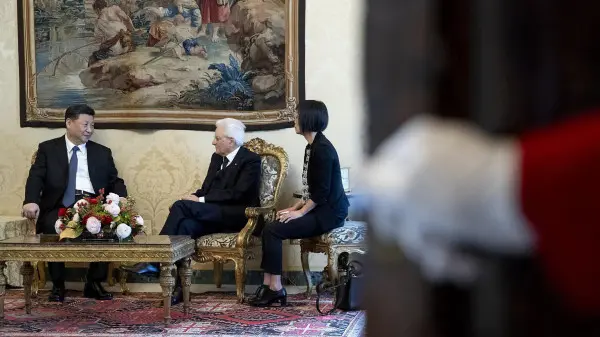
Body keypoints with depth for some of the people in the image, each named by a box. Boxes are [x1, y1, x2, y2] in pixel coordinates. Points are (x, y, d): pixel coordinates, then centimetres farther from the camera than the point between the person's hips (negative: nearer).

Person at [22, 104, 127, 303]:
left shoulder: (102, 152, 21)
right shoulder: (48, 149, 13)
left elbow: (115, 182, 15)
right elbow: (36, 177, 0)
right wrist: (31, 201, -21)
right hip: (60, 206, -2)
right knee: (53, 226, -35)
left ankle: (94, 283, -14)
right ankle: (58, 285, -16)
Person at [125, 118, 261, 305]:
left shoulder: (251, 160, -6)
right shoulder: (217, 158, 19)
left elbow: (237, 194, -17)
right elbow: (206, 189, 18)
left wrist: (201, 200, -18)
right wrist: (195, 197, -6)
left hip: (237, 216, -7)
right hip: (215, 215, 7)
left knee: (181, 206, -27)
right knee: (186, 225, -29)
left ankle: (154, 260, -25)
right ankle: (179, 287, -34)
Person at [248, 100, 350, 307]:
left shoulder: (322, 149, -17)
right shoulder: (312, 147, 15)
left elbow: (322, 192, -20)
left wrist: (300, 213, -15)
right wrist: (294, 208, 9)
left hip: (328, 212, -10)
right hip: (317, 208, 10)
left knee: (273, 230, -17)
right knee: (269, 228, -4)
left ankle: (276, 288, -10)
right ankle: (268, 286, -7)